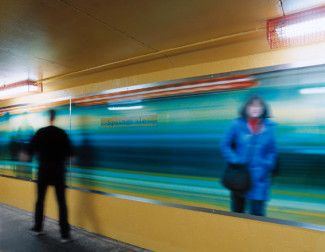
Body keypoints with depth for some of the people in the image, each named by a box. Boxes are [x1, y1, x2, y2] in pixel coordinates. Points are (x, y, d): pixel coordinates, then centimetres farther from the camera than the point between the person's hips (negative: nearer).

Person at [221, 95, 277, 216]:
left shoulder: (269, 126, -1)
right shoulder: (237, 124, -7)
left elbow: (272, 151, 8)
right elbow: (225, 145, 0)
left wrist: (267, 166, -6)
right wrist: (235, 160, -12)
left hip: (259, 177, 0)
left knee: (257, 213, 2)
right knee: (237, 210, 16)